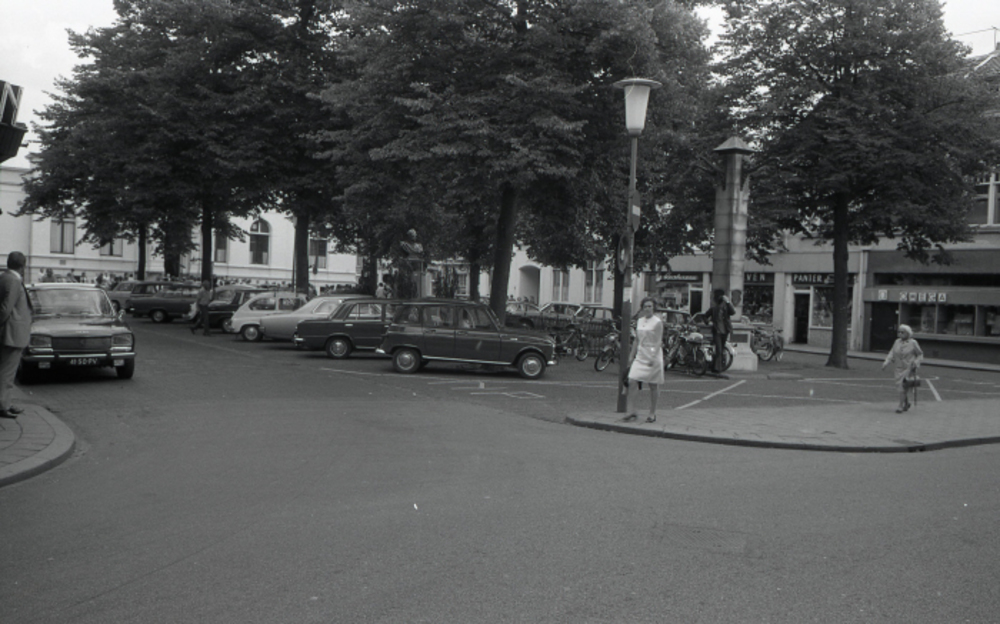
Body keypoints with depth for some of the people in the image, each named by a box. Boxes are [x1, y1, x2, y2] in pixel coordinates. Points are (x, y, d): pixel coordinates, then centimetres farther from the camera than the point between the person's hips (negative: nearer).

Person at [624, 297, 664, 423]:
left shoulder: (657, 322, -5)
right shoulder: (639, 321, 12)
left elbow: (659, 342, -11)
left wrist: (653, 357, -21)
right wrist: (631, 355, 15)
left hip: (653, 356, -5)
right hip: (640, 356, 5)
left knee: (653, 386, 3)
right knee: (632, 382, -8)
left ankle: (652, 414, 13)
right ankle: (631, 411, -6)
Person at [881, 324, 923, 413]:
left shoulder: (913, 343, -9)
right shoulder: (897, 342, 3)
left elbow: (920, 355, 1)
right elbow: (892, 353, 2)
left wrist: (916, 363, -13)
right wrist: (886, 362, -10)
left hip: (909, 368, -5)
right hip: (899, 368, 5)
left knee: (903, 386, -11)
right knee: (901, 386, 12)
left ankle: (900, 406, -6)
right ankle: (906, 403, 34)